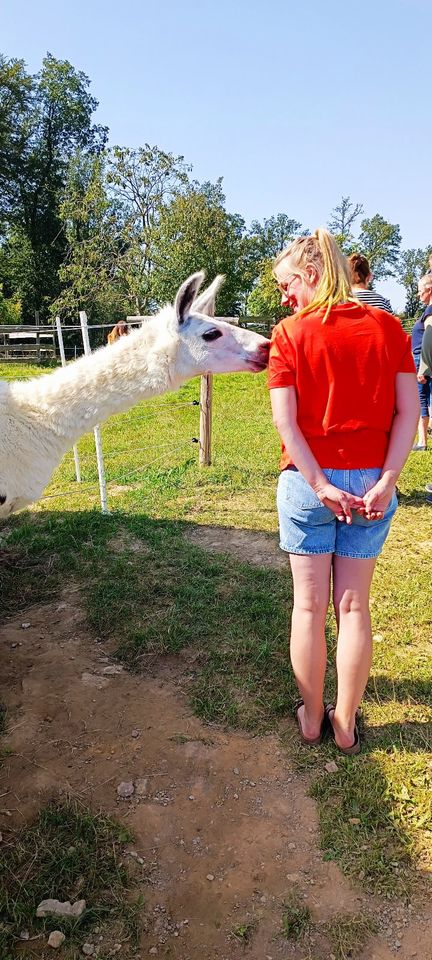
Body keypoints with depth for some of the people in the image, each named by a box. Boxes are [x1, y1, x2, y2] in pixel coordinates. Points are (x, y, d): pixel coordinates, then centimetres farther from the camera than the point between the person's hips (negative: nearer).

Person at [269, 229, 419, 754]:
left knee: (309, 605, 11)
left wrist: (321, 487, -13)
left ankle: (311, 718, 27)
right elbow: (408, 412, -5)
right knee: (353, 606, 13)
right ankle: (346, 723, 26)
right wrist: (384, 483, -7)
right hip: (370, 482, 2)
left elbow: (285, 421, -13)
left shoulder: (290, 333, -5)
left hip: (308, 480, -2)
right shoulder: (386, 326, 2)